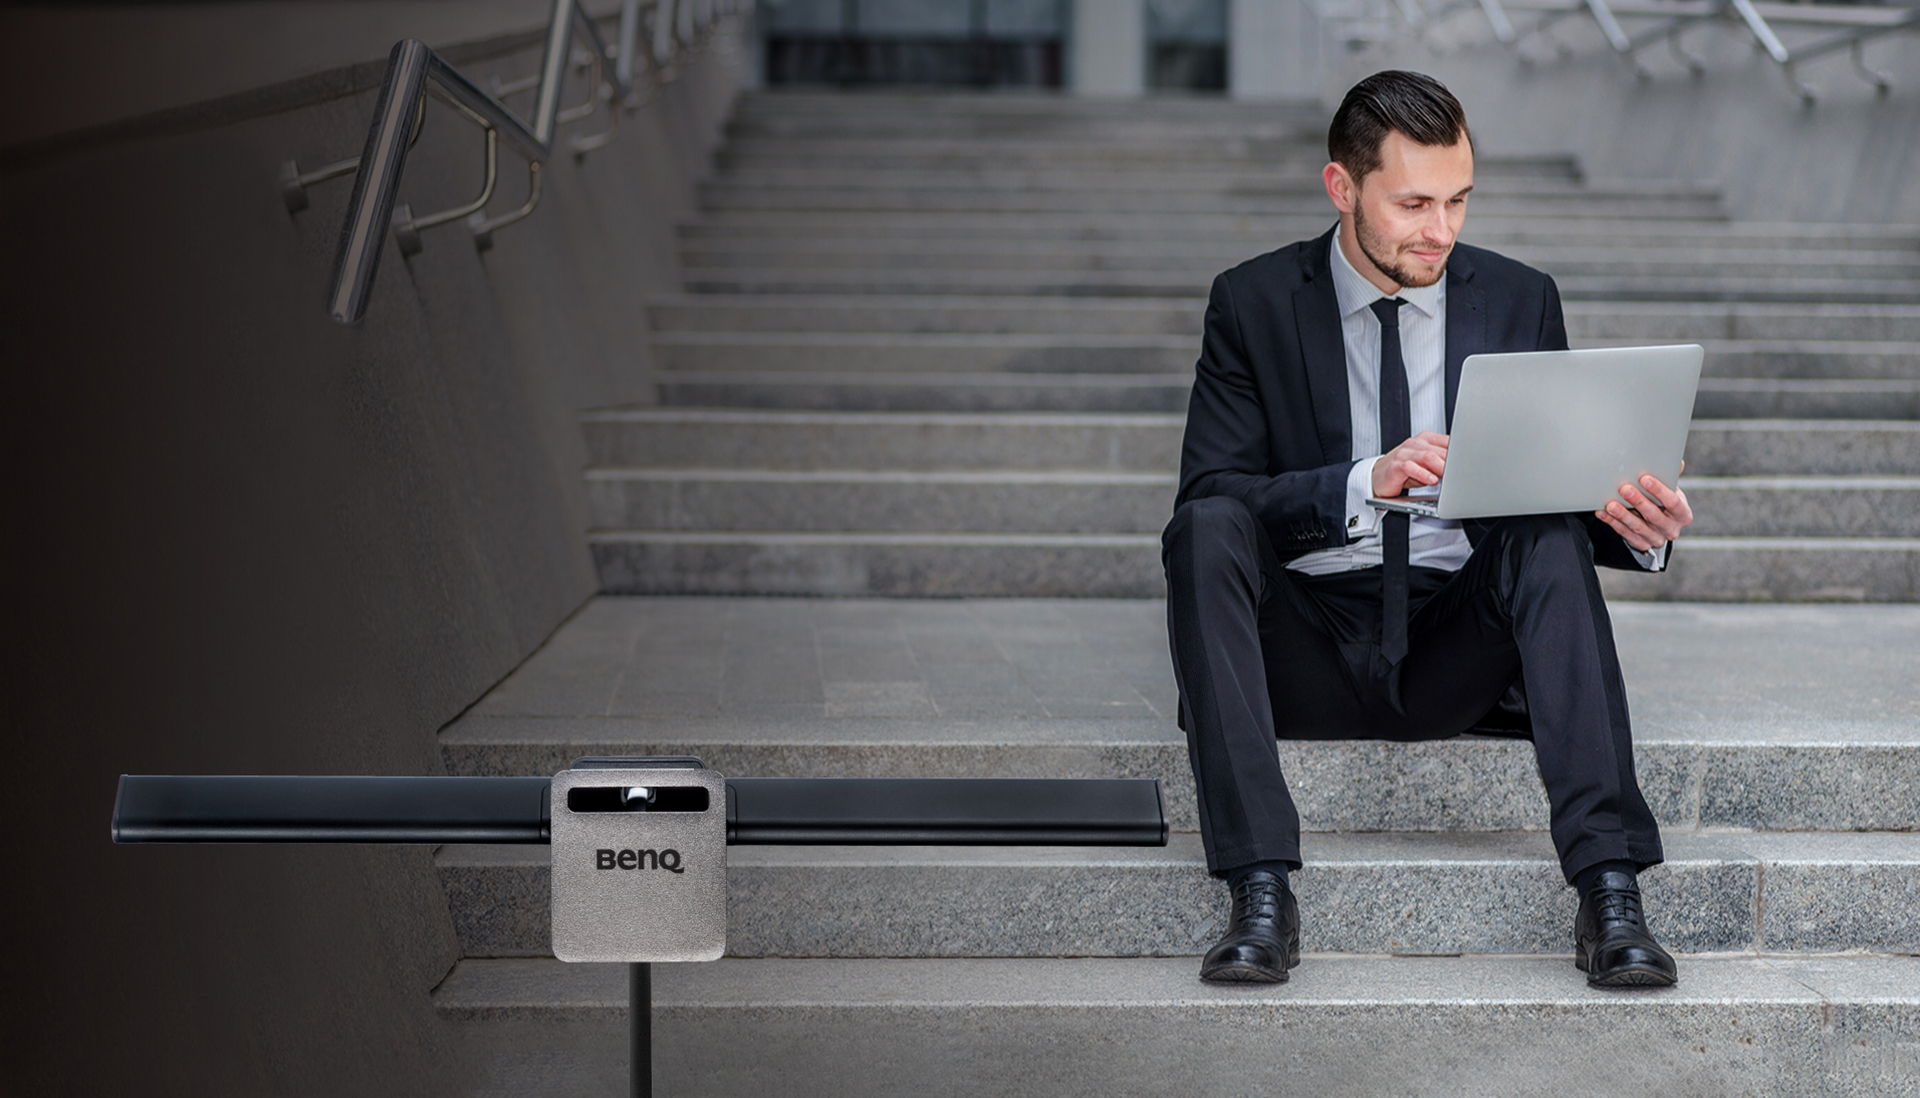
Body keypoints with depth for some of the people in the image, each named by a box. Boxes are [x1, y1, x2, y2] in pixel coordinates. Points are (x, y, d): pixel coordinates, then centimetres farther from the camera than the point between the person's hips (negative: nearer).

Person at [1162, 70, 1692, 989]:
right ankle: (1260, 893, -36)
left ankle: (1609, 890, -37)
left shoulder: (1519, 302, 8)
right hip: (1308, 650, -1)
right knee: (1205, 530, -29)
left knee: (1550, 538, -28)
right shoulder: (1254, 304, 2)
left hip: (1460, 649, 1)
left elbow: (1561, 495, 7)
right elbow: (1209, 491, -9)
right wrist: (1362, 484, -25)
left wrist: (1636, 531, -17)